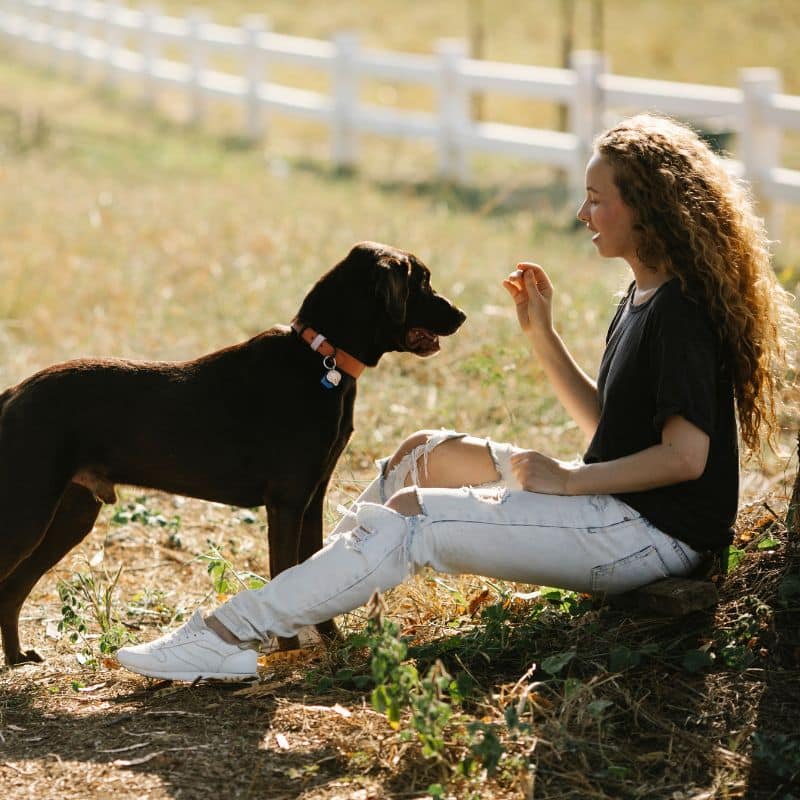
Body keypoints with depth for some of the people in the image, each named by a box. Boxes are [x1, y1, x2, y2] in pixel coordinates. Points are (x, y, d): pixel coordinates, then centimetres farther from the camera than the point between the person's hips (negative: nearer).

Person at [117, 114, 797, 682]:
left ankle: (231, 636, -16)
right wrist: (542, 335, 9)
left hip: (656, 534, -10)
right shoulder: (644, 298, 13)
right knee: (428, 451, 13)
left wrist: (566, 479, -18)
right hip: (615, 509, 10)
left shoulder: (683, 311, -18)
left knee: (412, 516, -17)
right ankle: (306, 598, 13)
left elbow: (685, 455, -24)